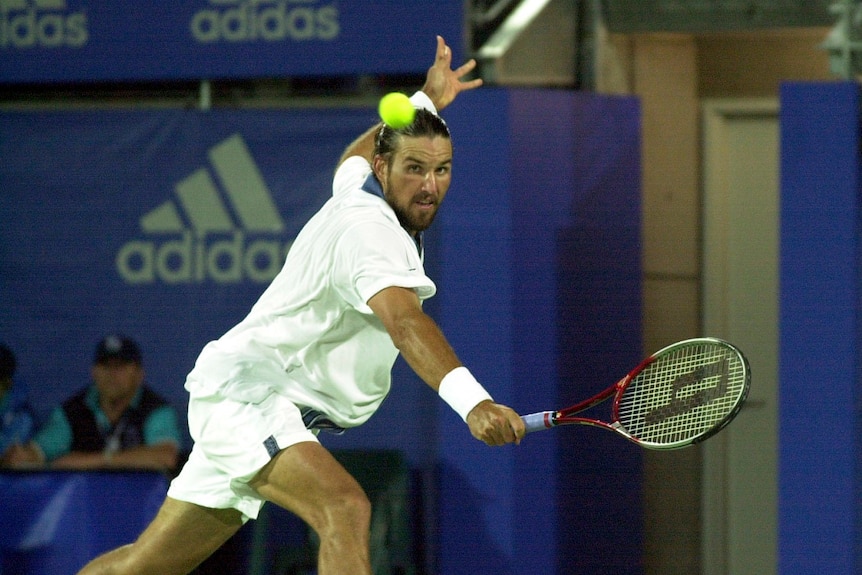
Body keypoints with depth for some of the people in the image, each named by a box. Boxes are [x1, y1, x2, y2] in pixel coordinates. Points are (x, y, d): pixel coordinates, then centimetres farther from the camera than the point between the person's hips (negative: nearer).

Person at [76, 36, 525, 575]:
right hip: (246, 390, -11)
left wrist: (426, 102, 46)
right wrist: (472, 400, -53)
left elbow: (358, 153, 38)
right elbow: (404, 321, -39)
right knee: (345, 508, -33)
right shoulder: (369, 230, -20)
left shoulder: (358, 183, 10)